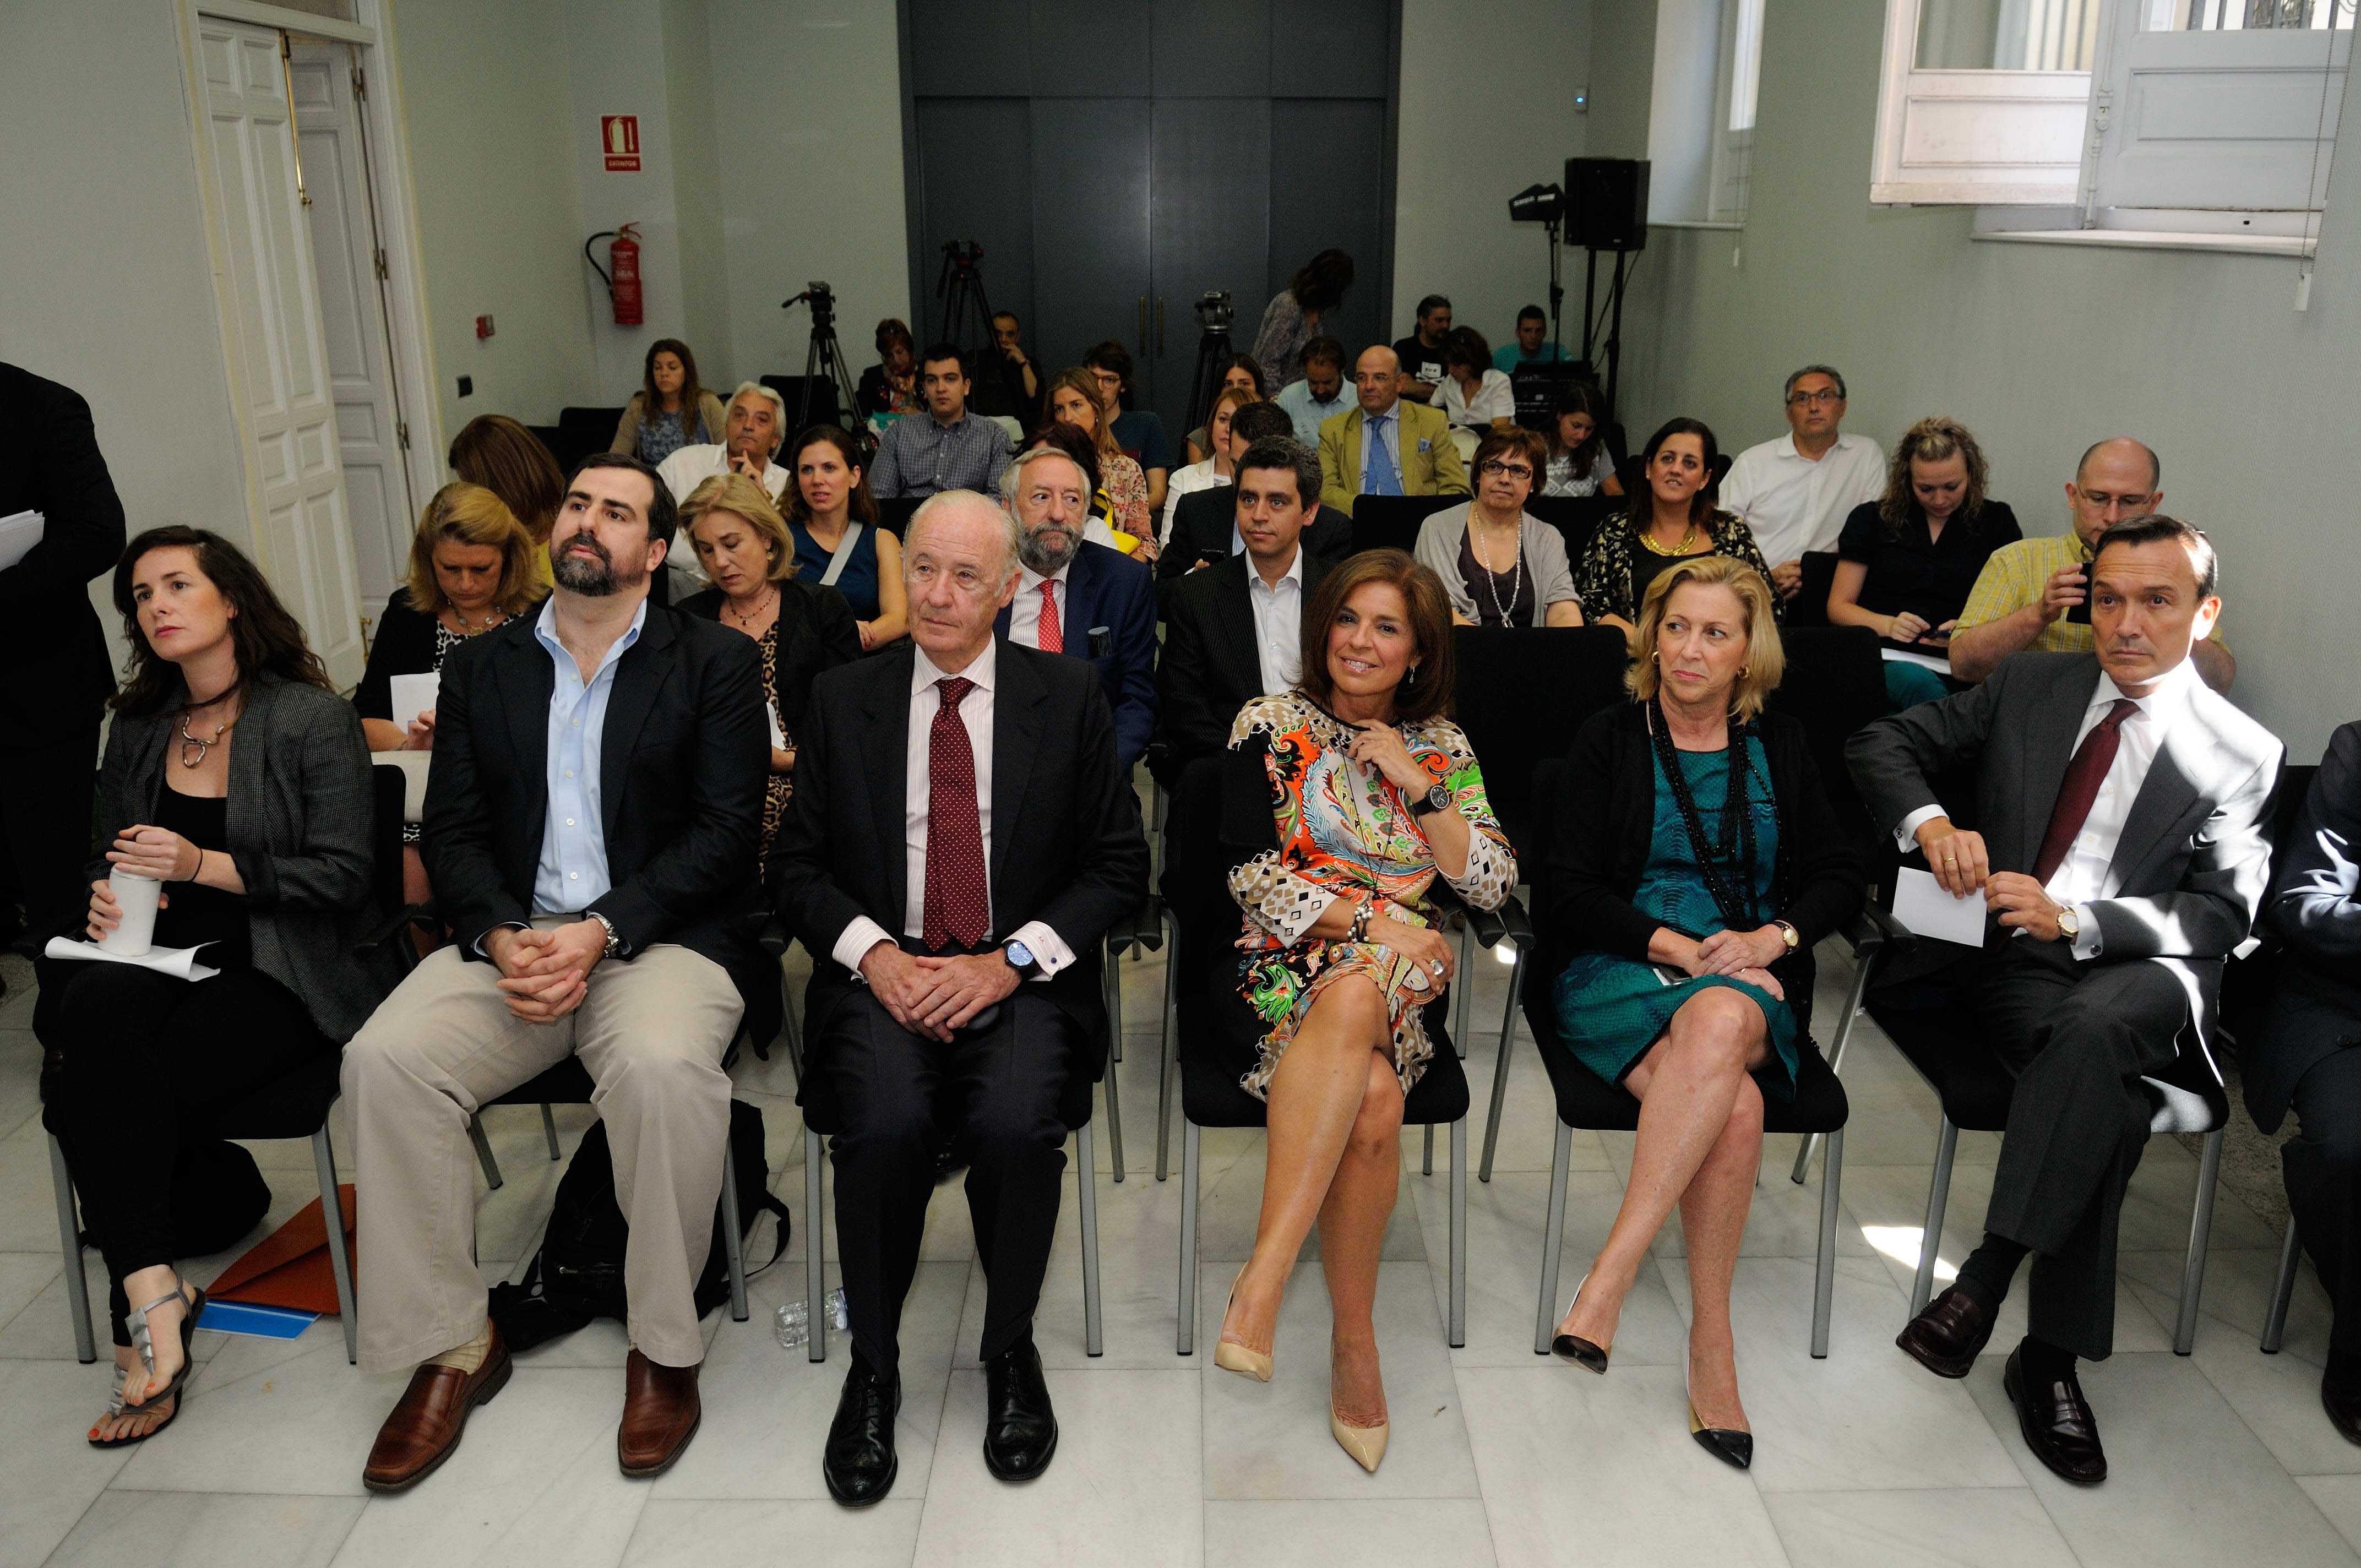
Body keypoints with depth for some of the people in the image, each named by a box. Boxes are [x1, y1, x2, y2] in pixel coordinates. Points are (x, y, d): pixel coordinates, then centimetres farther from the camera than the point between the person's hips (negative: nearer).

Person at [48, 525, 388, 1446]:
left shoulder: (314, 720, -2)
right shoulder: (137, 730, 16)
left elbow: (343, 874, -9)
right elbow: (110, 856, 23)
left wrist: (205, 866, -16)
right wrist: (109, 898, -1)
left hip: (279, 975, -4)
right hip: (162, 957, 5)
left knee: (96, 1098, -26)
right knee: (100, 1010, -32)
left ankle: (139, 1308, -8)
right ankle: (154, 1291, -28)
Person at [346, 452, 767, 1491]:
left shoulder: (714, 663, 6)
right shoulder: (481, 667, 16)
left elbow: (726, 831, -4)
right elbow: (452, 832, 9)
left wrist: (600, 932, -16)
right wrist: (504, 938, -11)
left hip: (660, 937, -3)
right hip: (508, 936, 4)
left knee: (664, 1068, -35)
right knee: (382, 1060, -23)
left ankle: (664, 1348, -13)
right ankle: (448, 1345, -7)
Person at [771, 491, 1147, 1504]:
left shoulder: (1069, 698, 5)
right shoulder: (842, 701, 8)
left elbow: (1119, 863, 3)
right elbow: (797, 864, 9)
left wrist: (1010, 960, -10)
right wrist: (873, 952, -10)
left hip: (1021, 978, -1)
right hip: (883, 974, 1)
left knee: (1016, 1124, -29)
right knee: (883, 1124, -29)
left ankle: (1011, 1352, 0)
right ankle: (872, 1369, -3)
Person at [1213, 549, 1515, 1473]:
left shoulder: (1442, 746, 15)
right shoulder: (1271, 726, 8)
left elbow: (1493, 888, 8)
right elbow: (1243, 870, -2)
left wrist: (1416, 786, -2)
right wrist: (1367, 921, -12)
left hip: (1399, 974, 2)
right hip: (1286, 962, -1)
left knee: (1354, 1001, -36)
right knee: (1374, 1097, -33)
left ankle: (1265, 1278, -34)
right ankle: (1353, 1344, -26)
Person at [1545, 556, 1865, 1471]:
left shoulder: (1780, 749, 16)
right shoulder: (1609, 742, 8)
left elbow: (1841, 877, 12)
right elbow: (1571, 892, 0)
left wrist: (1771, 937, -8)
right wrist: (1680, 948, -12)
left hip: (1751, 982, 2)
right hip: (1620, 975, -2)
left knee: (1720, 1022, -36)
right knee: (1733, 1104, -33)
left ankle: (1606, 1284, -32)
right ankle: (1712, 1343, -24)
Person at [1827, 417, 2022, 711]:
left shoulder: (1997, 521, 16)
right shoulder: (1871, 519, 14)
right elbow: (1838, 607, 11)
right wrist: (1888, 625, -10)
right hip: (1887, 656, 0)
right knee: (1922, 684, -37)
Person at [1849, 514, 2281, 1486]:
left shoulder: (2241, 753, 4)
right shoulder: (2028, 687, 11)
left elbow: (2223, 914, -2)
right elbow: (1880, 743, 10)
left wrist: (2077, 920, -19)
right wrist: (1927, 821, -13)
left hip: (2144, 973, -1)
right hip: (2011, 960, 1)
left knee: (2095, 1029, -38)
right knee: (2104, 1091, -31)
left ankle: (1987, 1278, -35)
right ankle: (2051, 1355, -25)